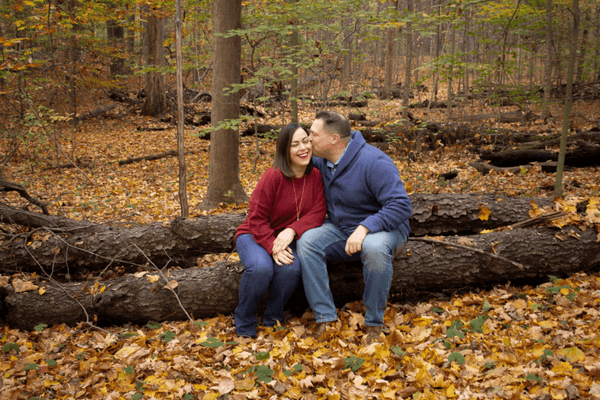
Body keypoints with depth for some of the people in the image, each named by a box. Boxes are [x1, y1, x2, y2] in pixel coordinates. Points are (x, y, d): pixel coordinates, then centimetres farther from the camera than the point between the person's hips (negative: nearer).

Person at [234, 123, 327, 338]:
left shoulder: (316, 176, -4)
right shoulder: (273, 176, -18)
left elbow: (318, 212, -11)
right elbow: (256, 218, -16)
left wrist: (292, 230, -27)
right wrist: (273, 248, -28)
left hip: (287, 239, 3)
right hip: (254, 236, -3)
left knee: (291, 269, -31)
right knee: (261, 267, -35)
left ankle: (273, 320, -2)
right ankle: (244, 322, -7)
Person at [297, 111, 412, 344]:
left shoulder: (374, 163, -22)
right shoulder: (323, 161, 1)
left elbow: (401, 206, -26)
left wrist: (365, 228, -37)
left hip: (382, 228, -6)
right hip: (340, 229, 6)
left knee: (375, 247, -40)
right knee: (307, 241, -22)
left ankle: (374, 323, -21)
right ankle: (325, 319, -20)